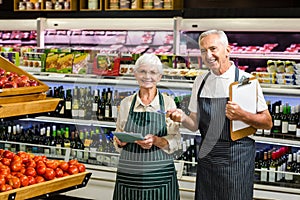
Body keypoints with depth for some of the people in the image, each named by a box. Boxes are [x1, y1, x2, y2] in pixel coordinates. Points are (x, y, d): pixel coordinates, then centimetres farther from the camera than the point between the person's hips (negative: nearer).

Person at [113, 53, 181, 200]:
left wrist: (155, 140, -19)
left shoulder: (168, 103, 1)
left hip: (160, 175, -2)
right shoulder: (126, 103, 8)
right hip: (128, 173, 2)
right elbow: (118, 139, 14)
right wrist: (121, 140, -8)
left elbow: (175, 141, -2)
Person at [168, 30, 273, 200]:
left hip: (236, 159, -4)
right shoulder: (200, 82, 8)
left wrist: (242, 115, -20)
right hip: (206, 157, 4)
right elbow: (195, 124, 10)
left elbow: (267, 123, -4)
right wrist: (183, 118, -10)